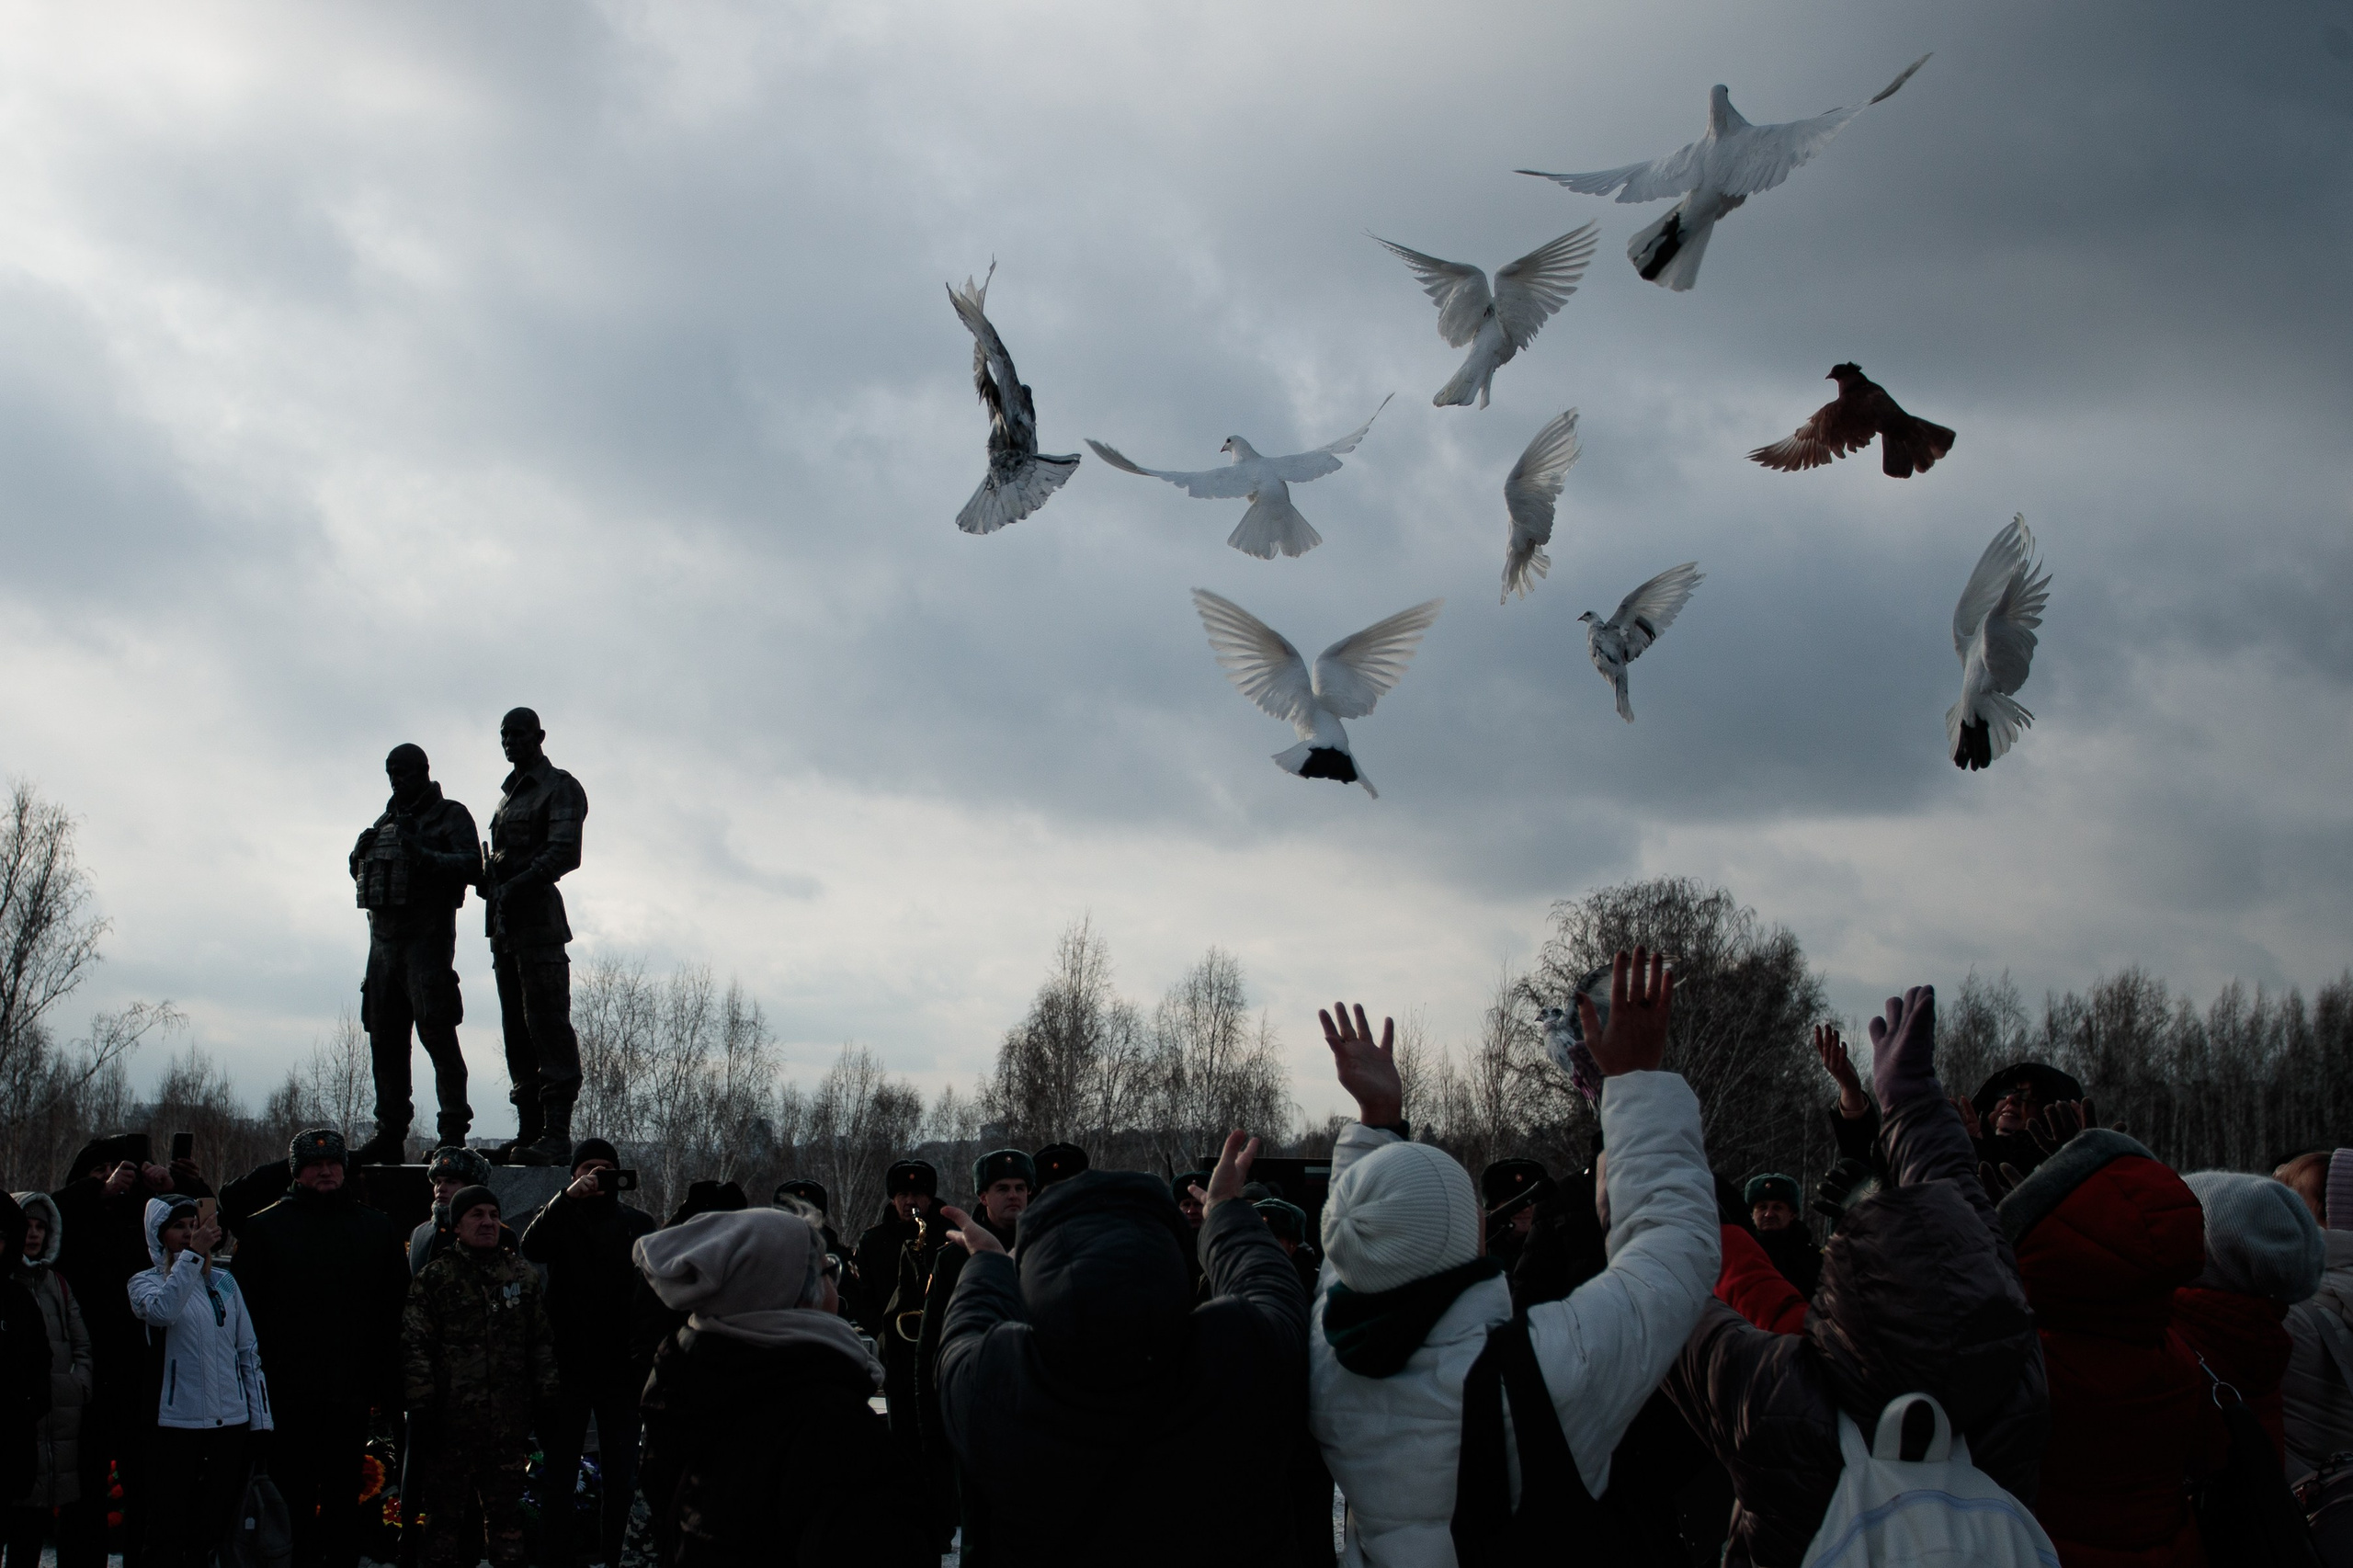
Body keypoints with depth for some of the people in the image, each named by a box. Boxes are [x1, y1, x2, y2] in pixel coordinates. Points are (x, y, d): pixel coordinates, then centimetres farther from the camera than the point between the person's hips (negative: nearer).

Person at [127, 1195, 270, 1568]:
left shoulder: (224, 1283, 14)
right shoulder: (146, 1282, 4)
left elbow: (249, 1350, 15)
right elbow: (161, 1311, -20)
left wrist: (260, 1418, 9)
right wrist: (193, 1255, -21)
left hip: (231, 1421, 4)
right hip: (177, 1421, -4)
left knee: (216, 1526, 6)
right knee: (168, 1527, -3)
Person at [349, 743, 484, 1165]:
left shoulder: (450, 816, 2)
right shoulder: (386, 821, 22)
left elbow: (472, 867, -11)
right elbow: (360, 873, 26)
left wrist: (424, 856, -22)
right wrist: (362, 852, 4)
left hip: (427, 936, -7)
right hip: (384, 936, 7)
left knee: (436, 1031, -13)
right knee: (385, 1037, 6)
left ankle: (453, 1132, -13)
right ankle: (390, 1136, 11)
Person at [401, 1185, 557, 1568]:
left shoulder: (521, 1275, 13)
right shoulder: (433, 1278, 3)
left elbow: (542, 1341, 16)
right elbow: (414, 1346, -2)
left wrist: (546, 1395, 9)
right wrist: (421, 1402, -8)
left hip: (510, 1420, 3)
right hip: (452, 1418, -3)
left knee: (506, 1504, 7)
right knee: (447, 1504, 1)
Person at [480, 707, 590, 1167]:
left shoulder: (559, 788, -2)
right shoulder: (510, 792, 24)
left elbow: (564, 853, -14)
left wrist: (517, 884, -21)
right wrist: (487, 879, 4)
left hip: (537, 917, -9)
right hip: (504, 922, 9)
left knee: (546, 1022, -13)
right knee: (517, 1028, 8)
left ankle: (556, 1135, -16)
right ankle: (529, 1130, 10)